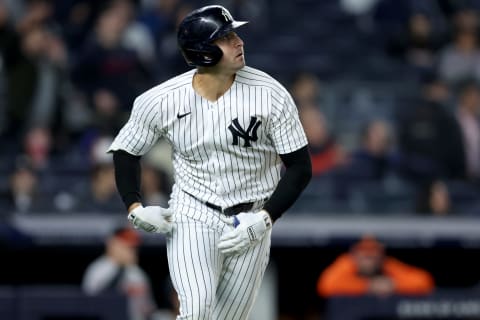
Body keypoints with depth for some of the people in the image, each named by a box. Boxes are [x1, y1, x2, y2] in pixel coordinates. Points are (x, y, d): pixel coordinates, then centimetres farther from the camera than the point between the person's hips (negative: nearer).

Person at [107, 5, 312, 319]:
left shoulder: (270, 94, -13)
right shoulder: (161, 100, -10)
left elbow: (300, 167, -7)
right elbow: (126, 151, 7)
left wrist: (264, 219, -18)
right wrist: (135, 207, -8)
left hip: (250, 222, 1)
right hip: (192, 218, -1)